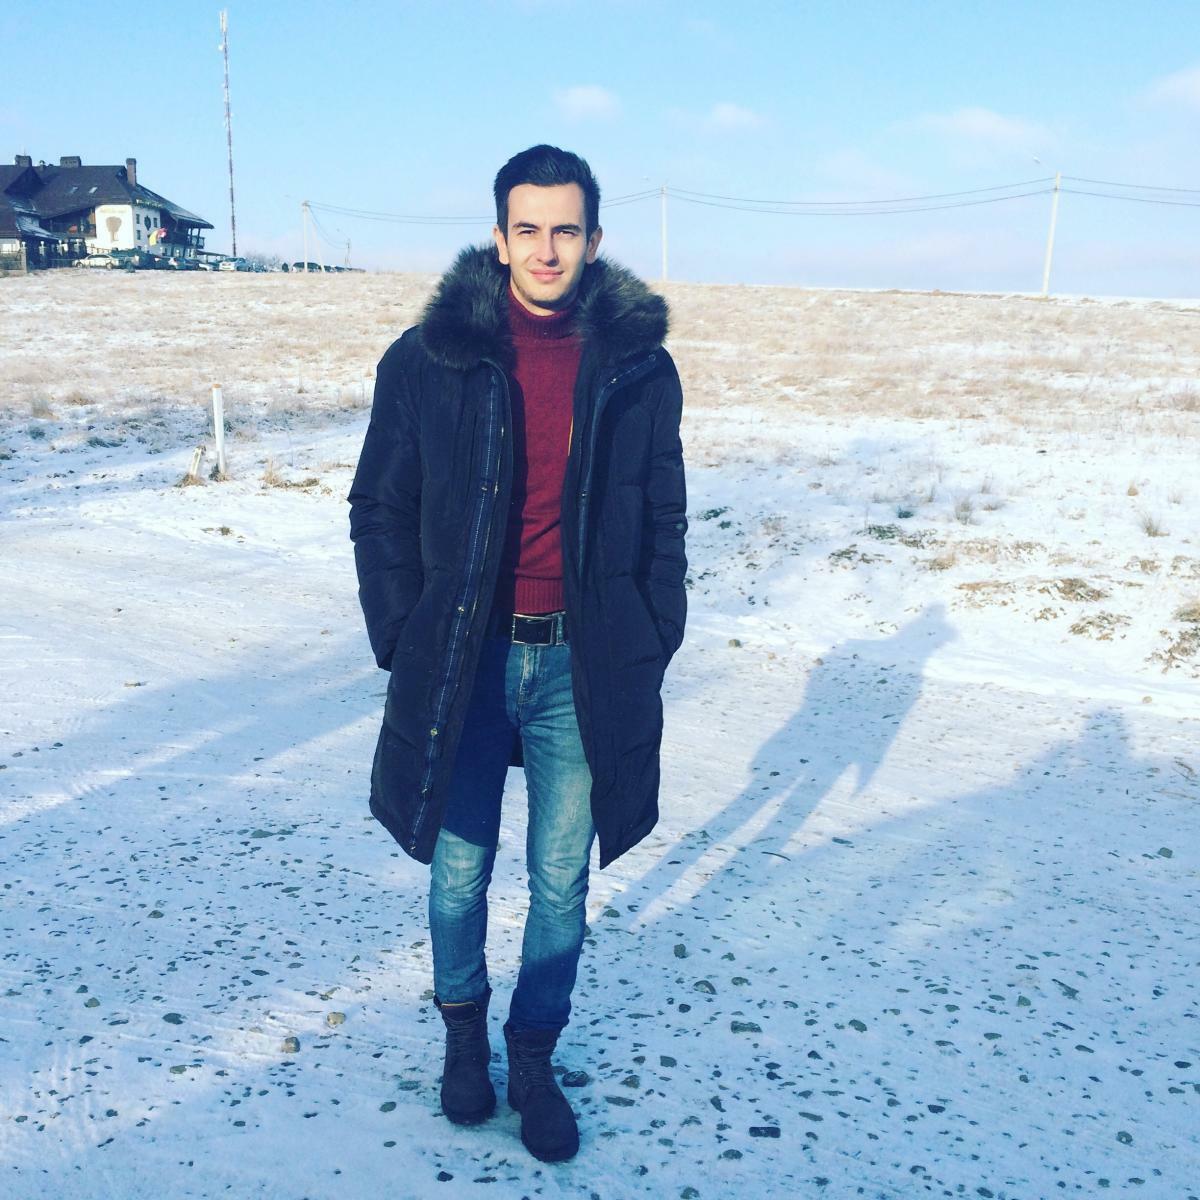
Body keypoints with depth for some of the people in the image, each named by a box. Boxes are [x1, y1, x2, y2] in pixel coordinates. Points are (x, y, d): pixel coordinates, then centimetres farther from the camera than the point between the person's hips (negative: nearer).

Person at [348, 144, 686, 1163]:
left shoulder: (638, 367, 0)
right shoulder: (429, 360, -3)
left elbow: (662, 524, 6)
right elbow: (379, 511, 3)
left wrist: (649, 649, 2)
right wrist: (406, 640, -3)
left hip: (584, 664, 1)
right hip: (464, 658, 0)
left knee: (561, 878, 10)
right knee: (459, 868, 13)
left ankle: (535, 1054, 32)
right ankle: (464, 1029, 39)